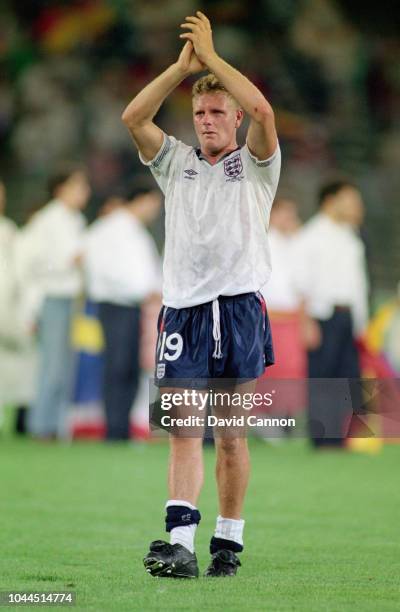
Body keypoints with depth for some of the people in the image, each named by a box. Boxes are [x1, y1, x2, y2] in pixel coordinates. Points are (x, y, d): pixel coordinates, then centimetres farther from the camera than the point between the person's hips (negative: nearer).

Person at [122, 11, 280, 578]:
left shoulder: (255, 165, 8)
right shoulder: (176, 163, 16)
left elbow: (262, 111, -12)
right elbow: (133, 117, 1)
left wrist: (212, 57, -7)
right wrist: (182, 66, -4)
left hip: (240, 307, -2)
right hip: (183, 308, 2)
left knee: (231, 435, 3)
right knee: (183, 430, -9)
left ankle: (228, 541, 12)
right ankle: (180, 543, -18)